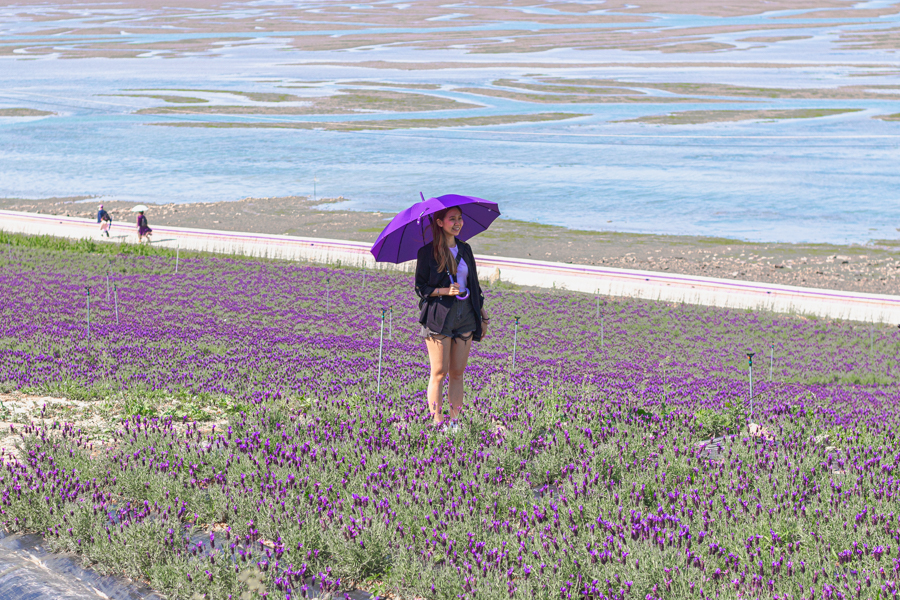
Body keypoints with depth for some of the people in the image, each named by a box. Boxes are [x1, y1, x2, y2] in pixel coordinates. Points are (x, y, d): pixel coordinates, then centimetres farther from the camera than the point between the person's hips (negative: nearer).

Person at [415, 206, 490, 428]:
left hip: (465, 315, 5)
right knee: (439, 372, -4)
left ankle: (455, 422, 9)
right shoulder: (428, 252, -3)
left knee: (458, 373, 5)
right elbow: (420, 287, -3)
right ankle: (437, 423, -1)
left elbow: (474, 285, 17)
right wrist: (445, 291, -18)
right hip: (439, 316, -5)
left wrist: (483, 316, 15)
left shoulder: (465, 249, 12)